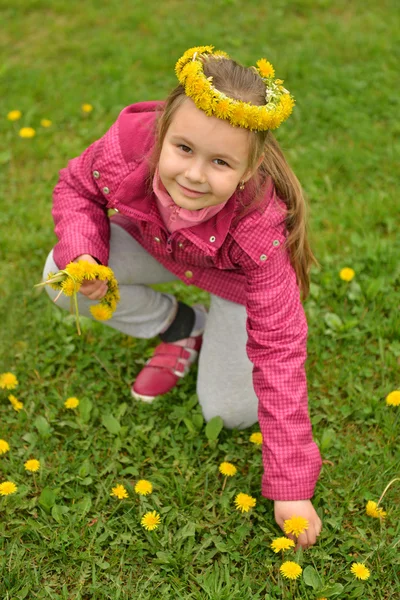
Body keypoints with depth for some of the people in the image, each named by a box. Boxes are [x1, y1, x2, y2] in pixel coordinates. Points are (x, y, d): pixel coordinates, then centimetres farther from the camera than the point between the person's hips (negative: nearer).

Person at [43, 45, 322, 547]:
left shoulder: (259, 229, -43)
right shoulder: (127, 146, -38)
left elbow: (279, 351, -36)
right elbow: (77, 186, -11)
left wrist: (292, 485, -33)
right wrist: (81, 250, -35)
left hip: (236, 277, -3)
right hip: (153, 241, 3)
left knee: (231, 412, -9)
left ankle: (221, 325, 24)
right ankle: (180, 330, 5)